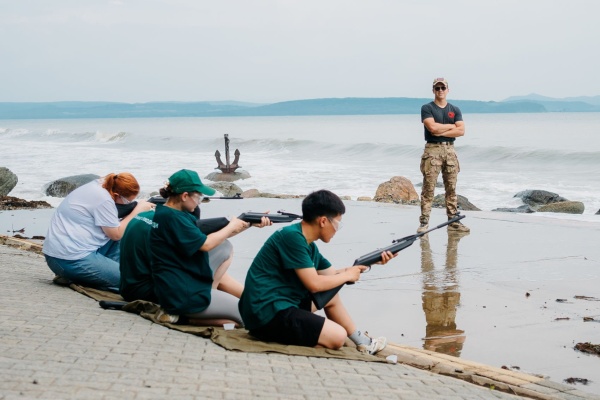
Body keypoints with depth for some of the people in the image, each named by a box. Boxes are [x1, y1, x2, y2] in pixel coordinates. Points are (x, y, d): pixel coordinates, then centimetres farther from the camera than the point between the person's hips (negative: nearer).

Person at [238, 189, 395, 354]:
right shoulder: (292, 236, -18)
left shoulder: (309, 246, 12)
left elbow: (333, 274, 21)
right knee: (337, 336, -13)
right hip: (267, 312, -11)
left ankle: (361, 340, 25)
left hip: (281, 304, 11)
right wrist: (348, 275, -3)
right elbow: (314, 284, -19)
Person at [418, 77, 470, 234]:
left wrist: (441, 132, -8)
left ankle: (453, 221, 7)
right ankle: (424, 222, -7)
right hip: (432, 150, -4)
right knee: (428, 187, -7)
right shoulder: (427, 108, 3)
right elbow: (432, 127, -13)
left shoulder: (455, 110, 14)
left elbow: (461, 131, 1)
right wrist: (451, 126, -1)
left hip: (450, 150, 4)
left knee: (451, 188, 5)